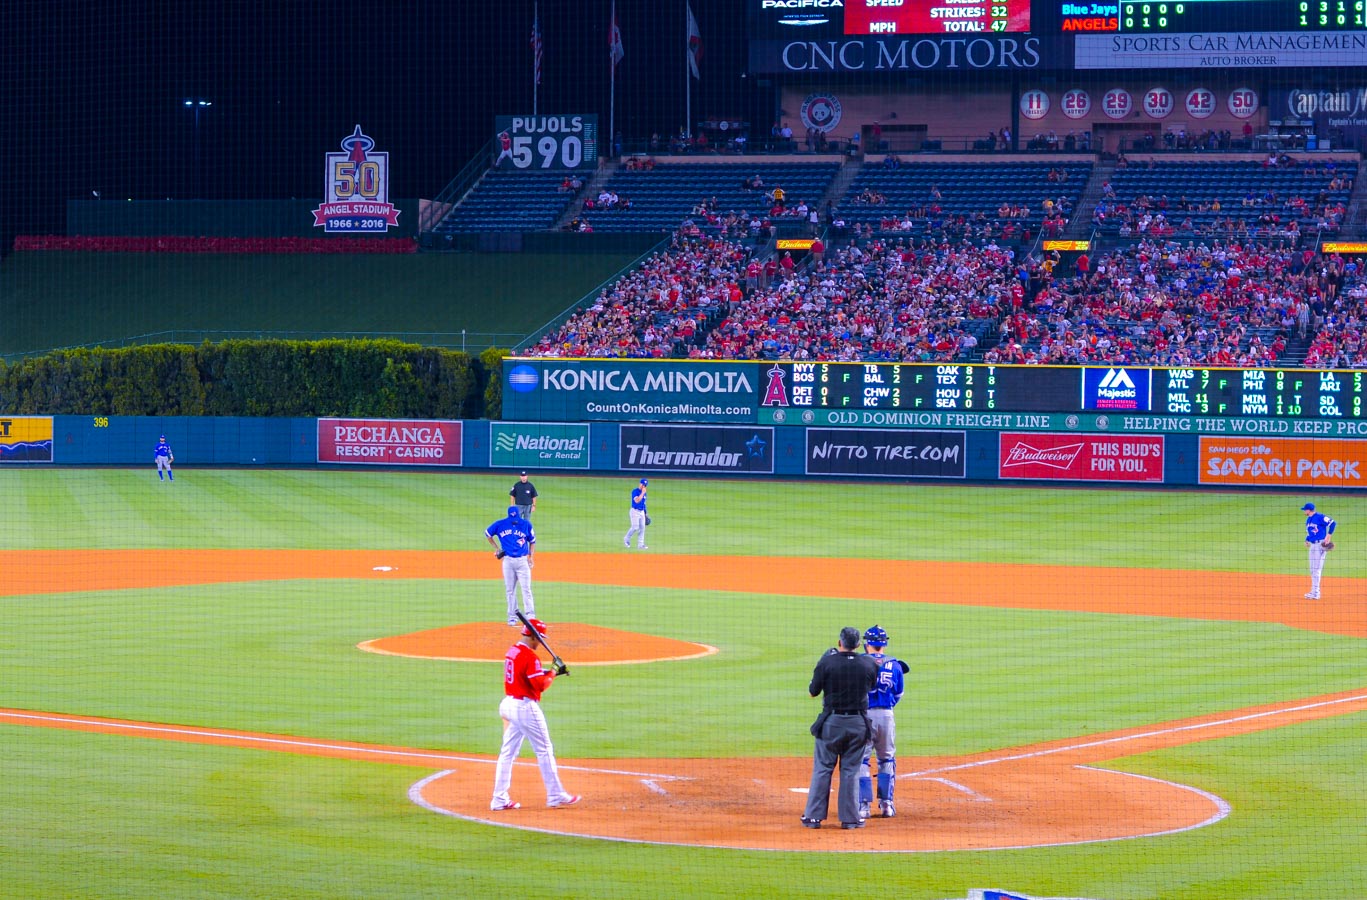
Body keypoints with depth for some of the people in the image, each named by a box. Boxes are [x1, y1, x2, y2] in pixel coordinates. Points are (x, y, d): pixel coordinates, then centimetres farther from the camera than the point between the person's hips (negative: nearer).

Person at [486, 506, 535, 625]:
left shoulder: (526, 525, 1)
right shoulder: (500, 524, 0)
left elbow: (532, 541, 11)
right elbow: (487, 534, 15)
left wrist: (531, 556, 0)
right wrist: (497, 549, 10)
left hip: (522, 560, -1)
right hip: (508, 561, 1)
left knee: (526, 589, -9)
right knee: (510, 590, 6)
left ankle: (530, 616, -11)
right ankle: (512, 616, 14)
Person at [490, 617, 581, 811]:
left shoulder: (511, 652, 11)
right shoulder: (529, 656, -17)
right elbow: (540, 685, -20)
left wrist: (545, 672, 10)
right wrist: (554, 673, -5)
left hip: (508, 704, 9)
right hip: (526, 706, -9)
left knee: (507, 752, 8)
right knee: (544, 751, 2)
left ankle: (499, 799, 5)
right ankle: (555, 795, 8)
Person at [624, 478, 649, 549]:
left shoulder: (643, 493, 13)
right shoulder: (635, 492, -12)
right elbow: (637, 500, -27)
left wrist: (645, 514, 20)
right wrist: (642, 493, -23)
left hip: (641, 512, 8)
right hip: (635, 511, -8)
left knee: (642, 528, 2)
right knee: (635, 527, -11)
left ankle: (640, 545, 3)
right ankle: (626, 539, 12)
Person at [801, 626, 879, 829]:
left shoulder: (827, 662, -10)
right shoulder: (869, 664, -3)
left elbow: (813, 692, -1)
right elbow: (871, 686, 14)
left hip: (831, 722, -2)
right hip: (858, 722, 2)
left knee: (822, 768, 6)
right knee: (851, 770, 8)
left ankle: (814, 816, 7)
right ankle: (850, 818, 8)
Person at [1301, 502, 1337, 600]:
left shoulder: (1320, 517, -12)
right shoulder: (1308, 520, 15)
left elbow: (1333, 523, -19)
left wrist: (1329, 536, -20)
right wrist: (1307, 541, 7)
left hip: (1320, 545, -9)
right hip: (1313, 545, 9)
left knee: (1316, 569, -9)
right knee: (1312, 570, 13)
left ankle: (1315, 593, -7)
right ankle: (1314, 591, 21)